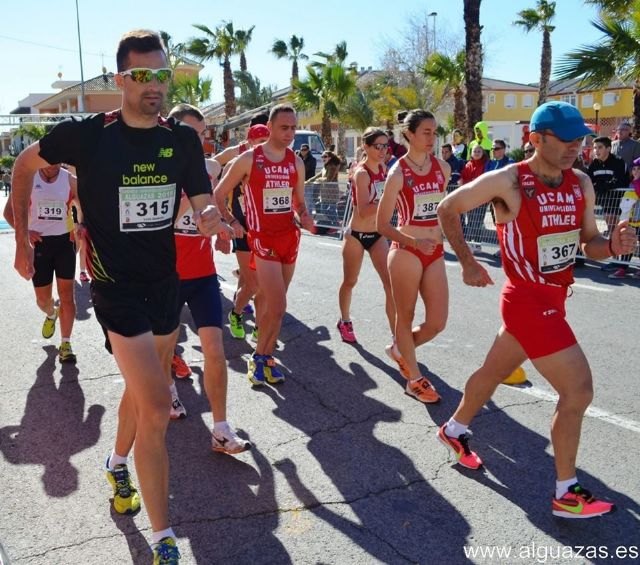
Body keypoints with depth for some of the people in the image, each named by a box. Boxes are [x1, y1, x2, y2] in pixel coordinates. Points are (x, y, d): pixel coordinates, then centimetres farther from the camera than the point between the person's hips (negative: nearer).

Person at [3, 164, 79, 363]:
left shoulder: (70, 180, -3)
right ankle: (51, 314, 46)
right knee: (43, 298, 10)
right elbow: (9, 210, 0)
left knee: (66, 294, -2)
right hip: (38, 242, 0)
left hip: (64, 241, 0)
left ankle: (65, 344, 5)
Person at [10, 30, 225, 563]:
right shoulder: (87, 134, -11)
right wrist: (22, 238, 5)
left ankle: (117, 464, 51)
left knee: (143, 389, 22)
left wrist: (210, 216, -28)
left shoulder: (183, 139, -1)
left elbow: (204, 207, -4)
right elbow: (25, 164, 5)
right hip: (116, 285, -5)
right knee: (156, 407, -14)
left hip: (166, 282, 5)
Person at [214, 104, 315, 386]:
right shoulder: (248, 159, -6)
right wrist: (232, 222, -8)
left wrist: (304, 217, -4)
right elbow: (218, 195, 2)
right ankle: (260, 356, 8)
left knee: (269, 300, 12)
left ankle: (264, 356, 23)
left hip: (290, 237, 5)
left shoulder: (296, 162, 8)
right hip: (262, 238, -5)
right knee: (278, 306, -12)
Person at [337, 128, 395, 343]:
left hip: (377, 234, 6)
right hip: (356, 235, -6)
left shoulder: (382, 168, 2)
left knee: (391, 283, -5)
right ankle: (345, 322, 38)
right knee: (350, 282, 14)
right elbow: (363, 211, -29)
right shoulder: (361, 173, -19)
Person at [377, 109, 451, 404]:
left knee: (437, 322, 4)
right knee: (406, 316, 8)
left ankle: (400, 349, 33)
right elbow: (382, 225, -10)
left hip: (435, 253, 5)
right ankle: (415, 379, 23)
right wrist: (414, 242, -21)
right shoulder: (398, 173, -10)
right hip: (406, 252, -5)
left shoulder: (443, 167, 5)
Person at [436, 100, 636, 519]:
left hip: (553, 299, 7)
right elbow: (448, 209, -5)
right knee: (579, 391, -7)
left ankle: (454, 430, 47)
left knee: (495, 371, 23)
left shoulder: (582, 184, 2)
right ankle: (567, 494, 10)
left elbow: (589, 243, 9)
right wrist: (467, 264, -4)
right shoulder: (507, 182, -16)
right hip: (528, 301, -7)